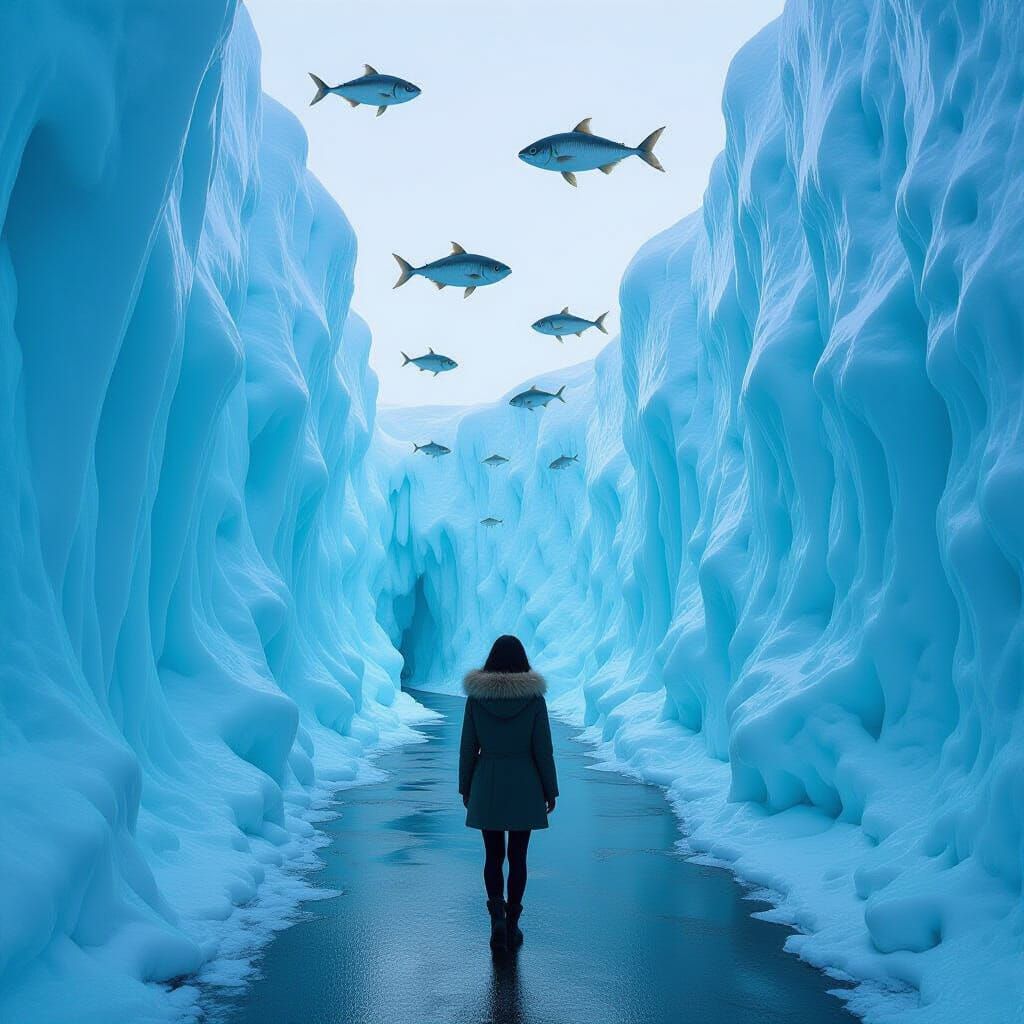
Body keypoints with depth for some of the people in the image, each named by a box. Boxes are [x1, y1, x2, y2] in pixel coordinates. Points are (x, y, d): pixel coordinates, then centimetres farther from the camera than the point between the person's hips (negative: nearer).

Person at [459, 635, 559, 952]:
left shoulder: (476, 696, -6)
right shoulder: (534, 696, -9)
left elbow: (468, 747, -2)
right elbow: (543, 748, -7)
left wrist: (465, 787, 10)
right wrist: (551, 790, 3)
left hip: (487, 786, 1)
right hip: (524, 786, 0)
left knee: (493, 855, 12)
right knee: (517, 856, 12)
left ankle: (497, 914, -6)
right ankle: (512, 923, 15)